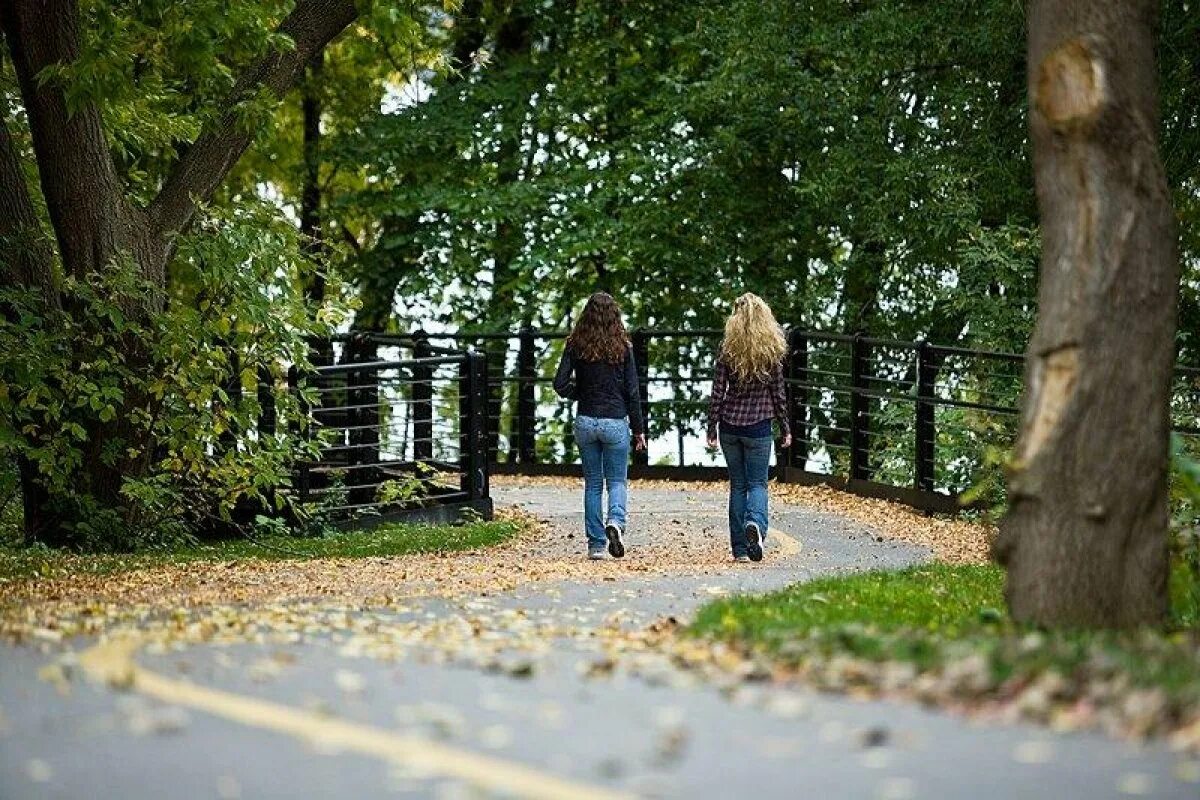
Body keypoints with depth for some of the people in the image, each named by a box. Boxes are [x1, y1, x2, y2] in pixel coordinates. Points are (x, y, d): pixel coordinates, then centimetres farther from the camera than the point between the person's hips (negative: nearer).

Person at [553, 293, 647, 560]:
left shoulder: (575, 345, -2)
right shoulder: (622, 347, -4)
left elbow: (560, 384, -7)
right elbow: (632, 390, -3)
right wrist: (638, 429, 4)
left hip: (585, 421, 1)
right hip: (615, 421, -1)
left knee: (592, 483, 11)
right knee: (617, 480, 8)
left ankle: (596, 545, 8)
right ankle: (616, 522, -21)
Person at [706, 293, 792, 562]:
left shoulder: (727, 349, -3)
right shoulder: (772, 351, -4)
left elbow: (718, 392, -2)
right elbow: (778, 393, 1)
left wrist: (711, 428, 5)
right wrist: (785, 429, 10)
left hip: (730, 426, 1)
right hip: (758, 428, -1)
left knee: (737, 485, 10)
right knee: (757, 482, 6)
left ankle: (740, 549, 8)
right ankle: (755, 522, -25)